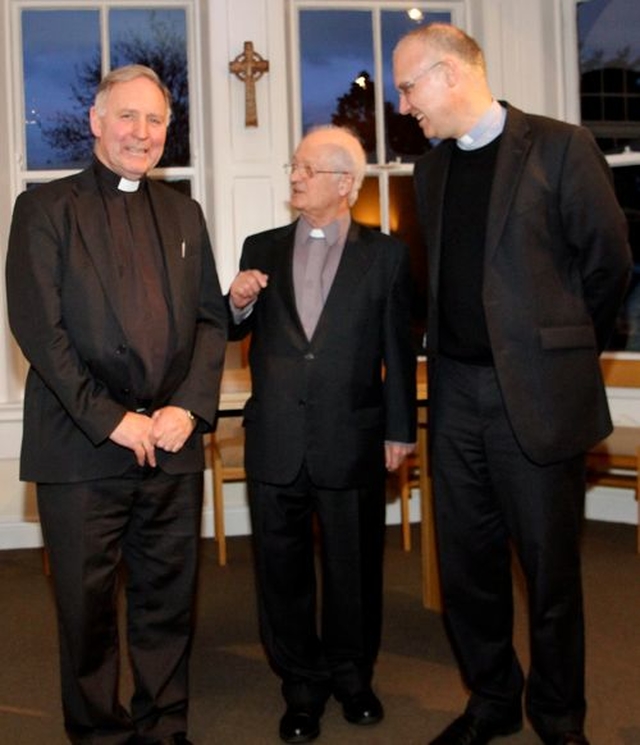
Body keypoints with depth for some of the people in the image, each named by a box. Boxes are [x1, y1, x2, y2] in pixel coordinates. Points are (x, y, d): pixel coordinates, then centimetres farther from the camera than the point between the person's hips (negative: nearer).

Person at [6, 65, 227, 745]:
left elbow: (211, 319, 11)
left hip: (173, 444, 4)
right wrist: (111, 420, -12)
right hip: (81, 448, -3)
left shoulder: (183, 213, 15)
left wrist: (188, 409, -5)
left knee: (168, 598, 11)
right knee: (87, 604, 7)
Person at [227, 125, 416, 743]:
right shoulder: (261, 249, 8)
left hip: (351, 441, -2)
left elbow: (398, 348, 2)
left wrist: (399, 430, 1)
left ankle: (352, 676, 33)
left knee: (354, 568, 12)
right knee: (282, 569, 10)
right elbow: (235, 333, 12)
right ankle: (302, 685, 28)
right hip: (275, 442, 2)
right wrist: (239, 303, -10)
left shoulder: (384, 254, 2)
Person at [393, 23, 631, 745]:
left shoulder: (559, 147, -5)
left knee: (551, 565, 7)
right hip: (456, 391, 5)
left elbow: (608, 258, -2)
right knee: (467, 563, 12)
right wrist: (450, 350, 9)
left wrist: (560, 349, 6)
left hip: (536, 394, -5)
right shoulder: (430, 169, 12)